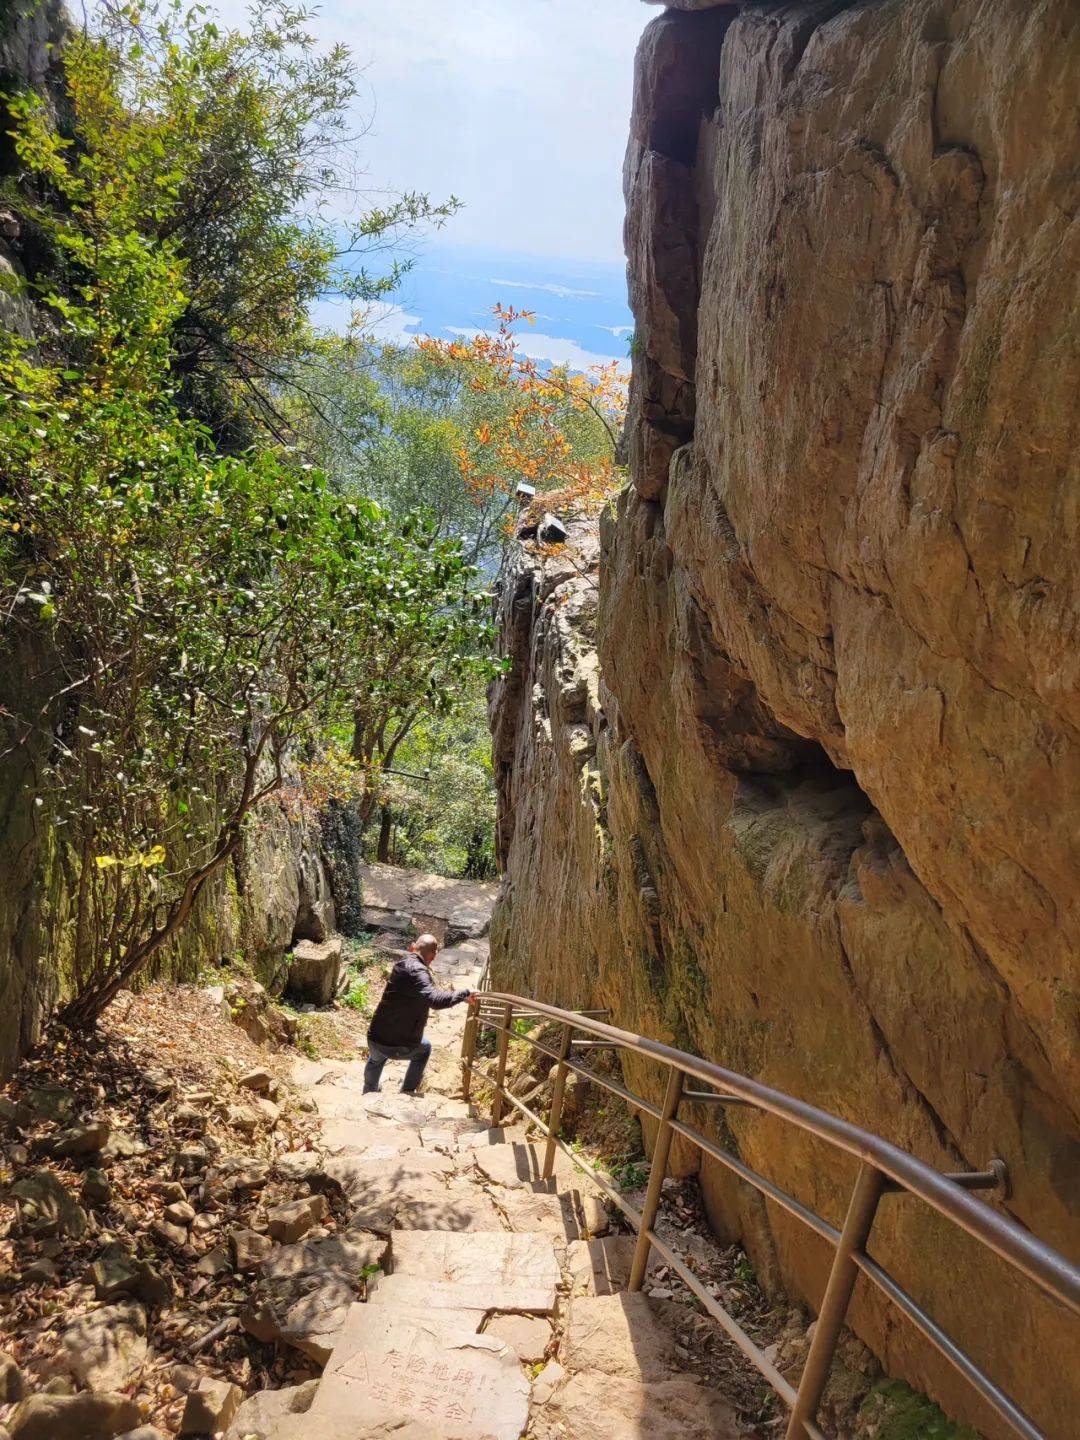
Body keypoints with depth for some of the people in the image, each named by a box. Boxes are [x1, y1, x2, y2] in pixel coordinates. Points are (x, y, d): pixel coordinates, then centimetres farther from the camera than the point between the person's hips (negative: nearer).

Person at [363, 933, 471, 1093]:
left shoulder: (403, 963, 3)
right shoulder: (416, 971, -22)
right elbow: (436, 1000, -36)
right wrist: (465, 993, -28)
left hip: (374, 1041, 6)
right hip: (399, 1048, -6)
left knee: (376, 1058, 42)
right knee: (424, 1048, 30)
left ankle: (369, 1092, 60)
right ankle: (406, 1093, 32)